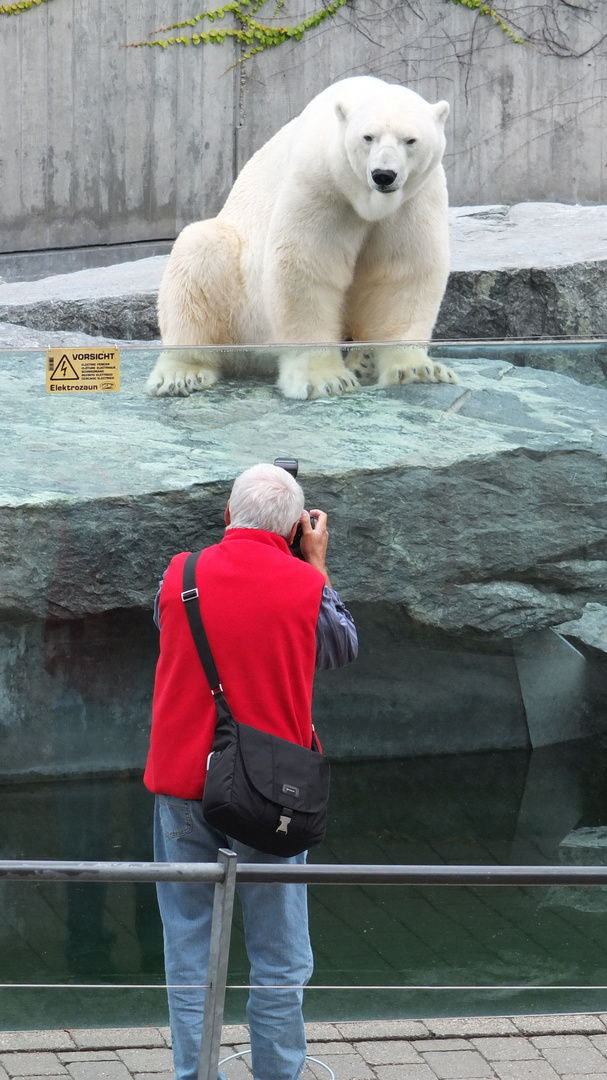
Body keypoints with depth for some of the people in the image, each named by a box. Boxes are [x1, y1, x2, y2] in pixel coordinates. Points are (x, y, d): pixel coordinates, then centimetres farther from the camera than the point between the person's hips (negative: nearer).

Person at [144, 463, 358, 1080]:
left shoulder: (179, 576, -3)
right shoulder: (305, 587, -8)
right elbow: (344, 648, 10)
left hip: (182, 789, 2)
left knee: (188, 950, 10)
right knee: (279, 962, 8)